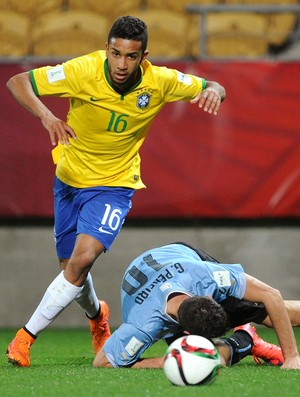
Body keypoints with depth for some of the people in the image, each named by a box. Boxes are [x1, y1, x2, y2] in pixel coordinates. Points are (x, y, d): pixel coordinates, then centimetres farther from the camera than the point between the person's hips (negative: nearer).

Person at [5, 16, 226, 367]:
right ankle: (96, 315, 48)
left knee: (83, 259, -24)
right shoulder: (83, 71, -22)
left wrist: (213, 91, -27)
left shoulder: (160, 81, -16)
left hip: (114, 184, -1)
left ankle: (27, 334, -12)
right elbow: (17, 82, -20)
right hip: (70, 178, 1)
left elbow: (212, 88, -2)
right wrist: (46, 116, -39)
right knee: (70, 266, 12)